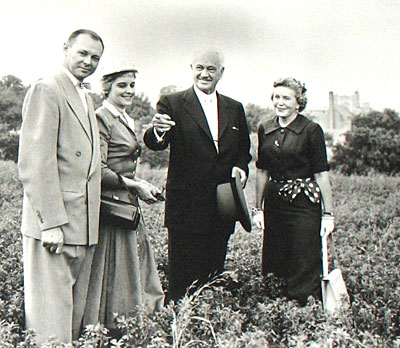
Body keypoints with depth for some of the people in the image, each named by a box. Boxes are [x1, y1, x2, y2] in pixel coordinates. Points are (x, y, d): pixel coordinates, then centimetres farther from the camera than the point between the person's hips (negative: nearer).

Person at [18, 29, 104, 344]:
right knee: (50, 315, -3)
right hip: (54, 223, -9)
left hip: (83, 224, 9)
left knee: (75, 313, 15)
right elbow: (35, 164, -17)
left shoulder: (86, 98, 20)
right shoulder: (46, 90, -9)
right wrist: (51, 223, -21)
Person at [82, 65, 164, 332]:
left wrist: (142, 185, 11)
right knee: (113, 269, -2)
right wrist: (135, 185, -16)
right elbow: (98, 170, -18)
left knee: (135, 266, 11)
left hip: (128, 204, 10)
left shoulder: (127, 120, 18)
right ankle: (110, 330, 10)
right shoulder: (101, 118, -12)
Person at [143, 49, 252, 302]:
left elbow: (244, 150, 21)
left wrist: (241, 167, -1)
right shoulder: (172, 103, -1)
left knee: (214, 276, 13)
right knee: (182, 279, -1)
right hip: (187, 206, -4)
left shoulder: (235, 109, 14)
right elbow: (156, 144, -14)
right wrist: (157, 131, -37)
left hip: (222, 208, 4)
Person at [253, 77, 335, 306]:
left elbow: (321, 174, -7)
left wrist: (328, 214, -9)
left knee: (305, 265, -3)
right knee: (274, 261, 10)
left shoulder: (312, 130, -6)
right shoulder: (265, 130, 8)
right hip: (274, 201, 5)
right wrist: (258, 208, 13)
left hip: (304, 202, -5)